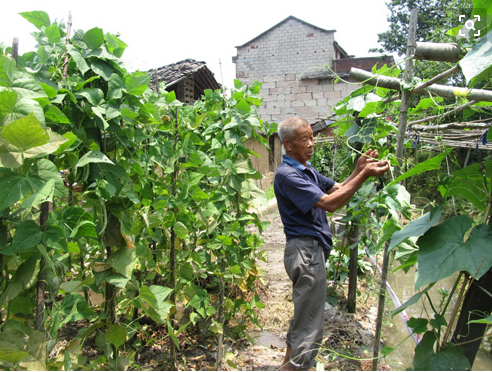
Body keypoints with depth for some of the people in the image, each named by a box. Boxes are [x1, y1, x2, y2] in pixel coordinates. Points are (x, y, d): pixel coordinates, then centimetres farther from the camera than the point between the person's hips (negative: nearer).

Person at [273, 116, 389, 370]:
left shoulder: (306, 169, 14)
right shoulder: (286, 174, -18)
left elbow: (337, 189, 12)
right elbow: (329, 203, -23)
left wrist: (358, 170, -4)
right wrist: (363, 175, -23)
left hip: (312, 248, 11)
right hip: (305, 250, -11)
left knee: (303, 314, 22)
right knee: (309, 322, -2)